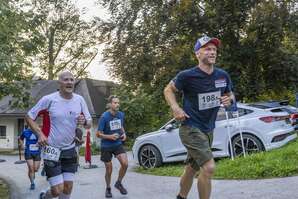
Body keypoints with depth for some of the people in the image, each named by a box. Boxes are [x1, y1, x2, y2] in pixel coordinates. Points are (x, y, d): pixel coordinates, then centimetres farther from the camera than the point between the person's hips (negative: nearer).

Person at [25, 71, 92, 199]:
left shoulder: (79, 100, -1)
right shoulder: (48, 99, -13)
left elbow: (89, 124, 6)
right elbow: (29, 117, -3)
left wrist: (84, 122, -18)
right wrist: (40, 134, -17)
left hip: (70, 149, 4)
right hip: (52, 150, -4)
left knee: (68, 188, 6)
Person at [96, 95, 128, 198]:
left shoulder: (121, 114, -2)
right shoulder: (104, 117, -17)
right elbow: (98, 134, -12)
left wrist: (124, 134, -2)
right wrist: (110, 136, -26)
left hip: (118, 144, 3)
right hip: (106, 146, -3)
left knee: (125, 163, -14)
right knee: (109, 169, 5)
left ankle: (119, 183, 12)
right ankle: (108, 188, 30)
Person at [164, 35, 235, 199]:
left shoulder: (223, 75, 0)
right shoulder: (187, 75, -15)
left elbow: (230, 95, 16)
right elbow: (168, 90, -1)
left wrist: (229, 100, -7)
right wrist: (175, 108, -16)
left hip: (208, 129, 6)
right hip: (191, 128, -6)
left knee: (192, 169, 19)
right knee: (209, 167, -19)